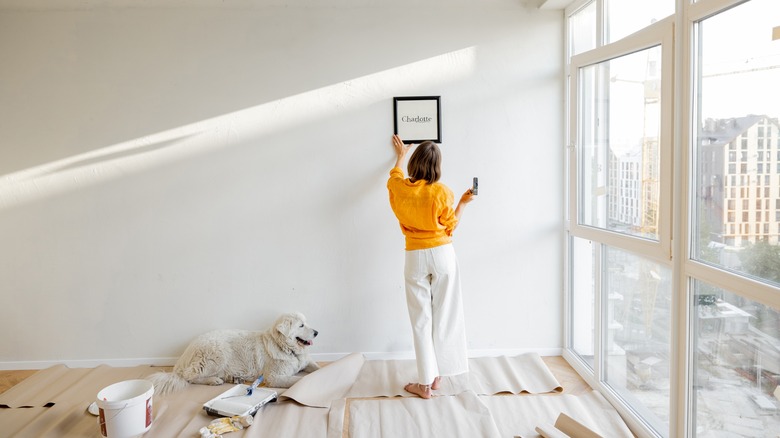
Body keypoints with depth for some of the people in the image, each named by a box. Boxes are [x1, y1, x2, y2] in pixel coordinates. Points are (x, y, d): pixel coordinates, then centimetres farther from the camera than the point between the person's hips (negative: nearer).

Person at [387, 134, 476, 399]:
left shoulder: (400, 188, -3)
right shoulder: (442, 192, -10)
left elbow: (394, 176, 23)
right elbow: (450, 226, 1)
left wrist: (400, 155, 41)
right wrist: (463, 203, 11)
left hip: (415, 257, 1)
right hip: (442, 254, -1)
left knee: (421, 319, 5)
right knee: (443, 316, 11)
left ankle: (425, 382, 8)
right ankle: (437, 375, 21)